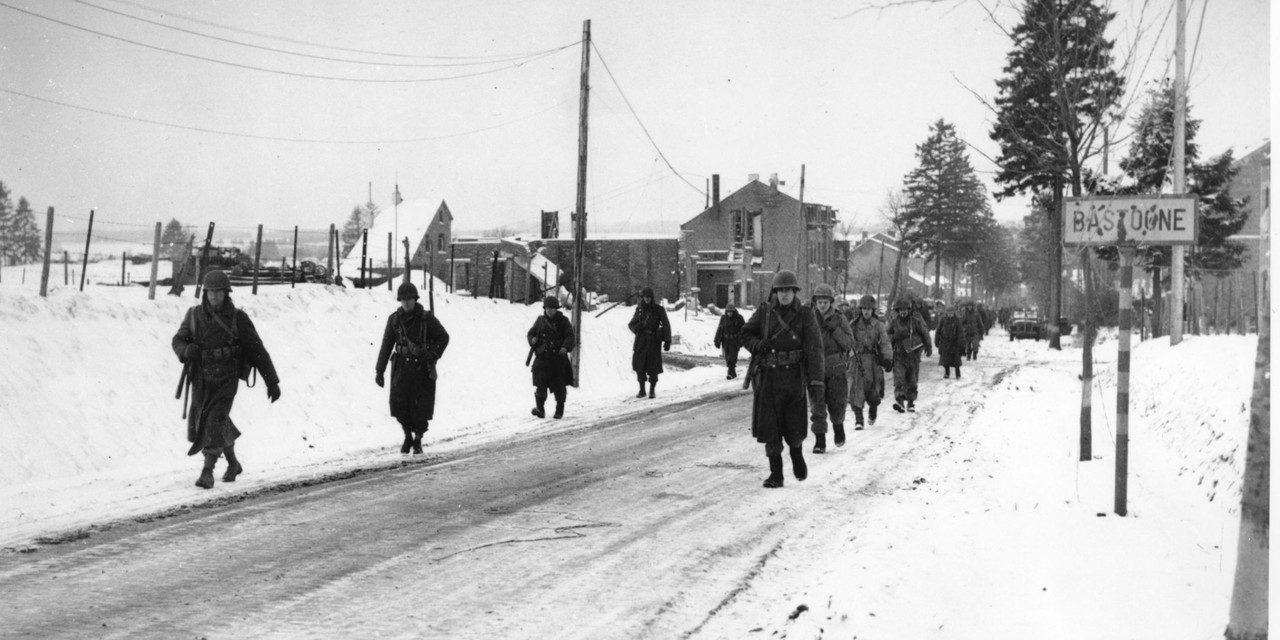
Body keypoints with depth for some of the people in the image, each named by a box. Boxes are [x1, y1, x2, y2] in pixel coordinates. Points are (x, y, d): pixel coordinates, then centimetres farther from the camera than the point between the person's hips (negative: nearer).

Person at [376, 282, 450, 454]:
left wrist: (433, 355, -10)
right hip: (402, 368, 2)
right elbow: (386, 345, 8)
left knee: (421, 406, -2)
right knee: (399, 405, -7)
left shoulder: (426, 318, -4)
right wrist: (379, 370, 7)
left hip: (423, 368, -2)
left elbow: (443, 337, 3)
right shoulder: (394, 319, 3)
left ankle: (418, 440, 16)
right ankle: (407, 437, 16)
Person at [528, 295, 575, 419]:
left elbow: (570, 336, -3)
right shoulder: (540, 320, 8)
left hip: (558, 356, -1)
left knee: (559, 386, 5)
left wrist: (565, 347, -22)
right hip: (542, 356, 1)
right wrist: (532, 339, -8)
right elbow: (531, 333, 15)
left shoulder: (563, 321, 2)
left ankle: (559, 410, 19)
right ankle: (540, 408, -9)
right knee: (540, 383, -12)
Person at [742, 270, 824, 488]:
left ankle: (797, 454, 36)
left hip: (793, 376, -1)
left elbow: (814, 348, -8)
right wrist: (758, 344, -7)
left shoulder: (804, 315, -1)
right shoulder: (764, 312, 4)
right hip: (768, 376, 2)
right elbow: (745, 333, 15)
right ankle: (775, 473, 9)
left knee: (794, 425, 2)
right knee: (769, 426, 0)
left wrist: (816, 379, -17)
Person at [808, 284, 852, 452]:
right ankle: (819, 440, -1)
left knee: (837, 403, 8)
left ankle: (838, 425, 37)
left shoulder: (840, 319, 0)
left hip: (836, 369, 0)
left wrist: (835, 329, -14)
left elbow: (849, 343, -4)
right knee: (817, 406, -5)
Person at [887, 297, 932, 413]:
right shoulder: (894, 323, 5)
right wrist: (895, 337, -8)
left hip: (913, 353, 0)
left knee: (912, 380, 7)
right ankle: (899, 401, -26)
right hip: (899, 354, 0)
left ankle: (911, 402, 19)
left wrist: (928, 347, 9)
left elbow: (925, 333, 8)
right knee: (899, 377, -17)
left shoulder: (916, 320, -1)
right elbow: (888, 336, 13)